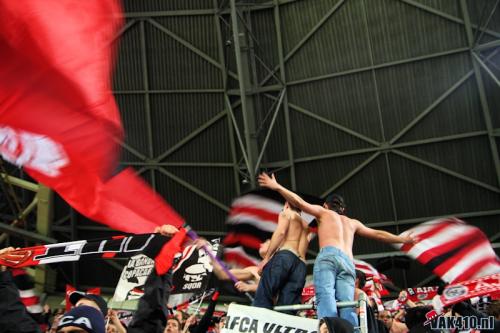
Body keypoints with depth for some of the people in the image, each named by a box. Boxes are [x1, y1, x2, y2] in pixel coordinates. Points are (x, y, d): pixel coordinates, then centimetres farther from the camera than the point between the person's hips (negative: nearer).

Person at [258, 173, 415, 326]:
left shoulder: (324, 212, 27)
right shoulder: (352, 222, 37)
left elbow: (300, 203, 14)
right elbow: (378, 234, 42)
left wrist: (277, 187, 16)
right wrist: (403, 239, 56)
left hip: (328, 256, -4)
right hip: (348, 262, 4)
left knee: (325, 298, -24)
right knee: (347, 307, -7)